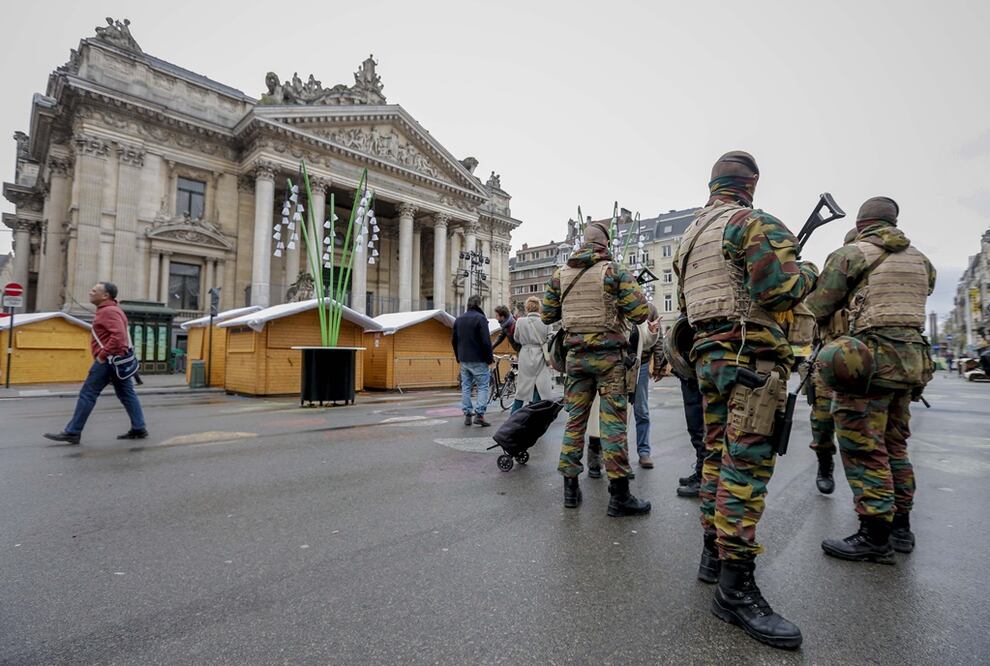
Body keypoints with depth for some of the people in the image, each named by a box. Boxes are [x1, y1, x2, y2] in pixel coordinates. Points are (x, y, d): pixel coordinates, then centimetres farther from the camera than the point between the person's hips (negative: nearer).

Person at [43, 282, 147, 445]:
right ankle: (139, 429, 7)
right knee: (127, 394, 7)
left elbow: (118, 335, -27)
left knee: (87, 394, -3)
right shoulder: (113, 310, 20)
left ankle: (72, 433, 4)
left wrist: (103, 354, -21)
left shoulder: (108, 311, -12)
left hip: (108, 360, -10)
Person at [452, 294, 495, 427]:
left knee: (466, 387, 10)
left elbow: (454, 340, 15)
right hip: (478, 360, -6)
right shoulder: (480, 318, -10)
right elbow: (486, 341, -15)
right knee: (483, 386, 0)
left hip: (463, 360, 6)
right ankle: (479, 414, -8)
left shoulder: (458, 319, 12)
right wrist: (490, 358, -8)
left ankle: (467, 414, 12)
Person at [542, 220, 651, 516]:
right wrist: (618, 305, 10)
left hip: (575, 355, 4)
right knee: (613, 421, 0)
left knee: (575, 420, 10)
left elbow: (547, 316, 11)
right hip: (609, 354, -3)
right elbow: (640, 312, -9)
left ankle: (571, 489, 16)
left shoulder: (560, 274, 6)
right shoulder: (614, 271, -5)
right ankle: (619, 495, 6)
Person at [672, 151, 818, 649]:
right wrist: (807, 272, 3)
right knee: (746, 465, -8)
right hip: (749, 354, -8)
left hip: (707, 353, 8)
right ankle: (735, 589, -4)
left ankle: (714, 554, 25)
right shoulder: (755, 223, -6)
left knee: (717, 456, 14)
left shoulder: (689, 236, 18)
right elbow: (779, 291, -18)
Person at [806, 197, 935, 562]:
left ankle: (875, 537, 0)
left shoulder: (850, 253, -4)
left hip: (872, 357, -7)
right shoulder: (920, 259, 15)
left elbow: (818, 309, -3)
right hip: (913, 357, 8)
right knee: (894, 445, 16)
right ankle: (900, 526, 25)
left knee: (862, 448, -4)